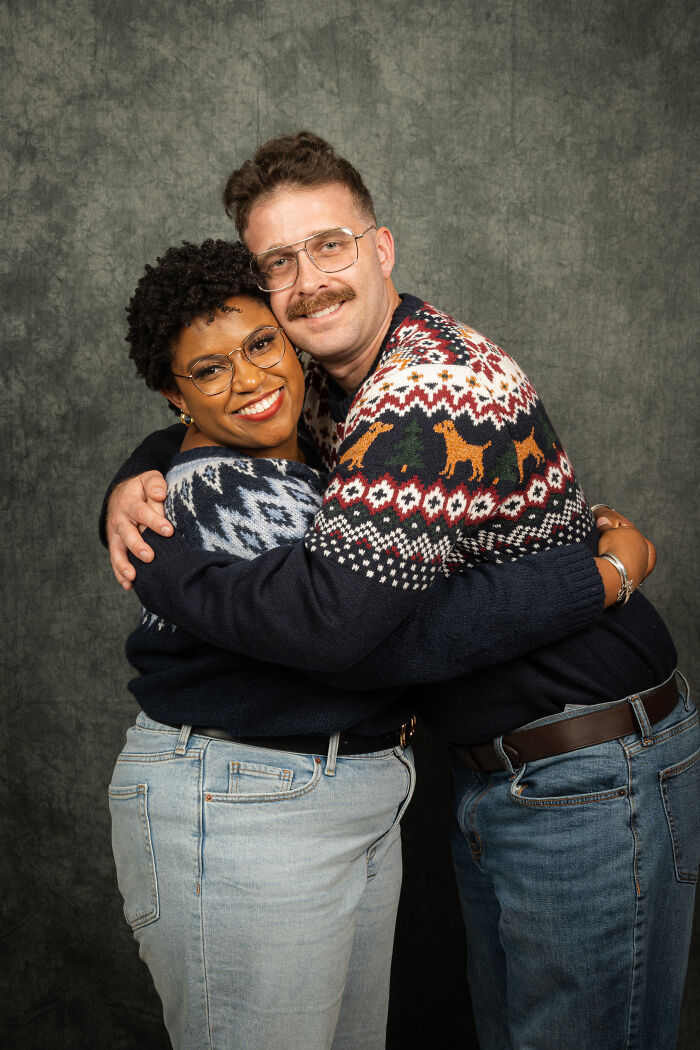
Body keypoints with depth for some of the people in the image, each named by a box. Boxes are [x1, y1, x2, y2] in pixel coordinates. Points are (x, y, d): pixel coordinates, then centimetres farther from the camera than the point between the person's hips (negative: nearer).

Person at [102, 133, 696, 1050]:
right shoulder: (335, 385, 5)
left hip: (593, 776, -9)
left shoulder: (436, 391, -26)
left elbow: (329, 616, -34)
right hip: (491, 765, 9)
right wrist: (132, 486, -5)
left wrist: (154, 569, -20)